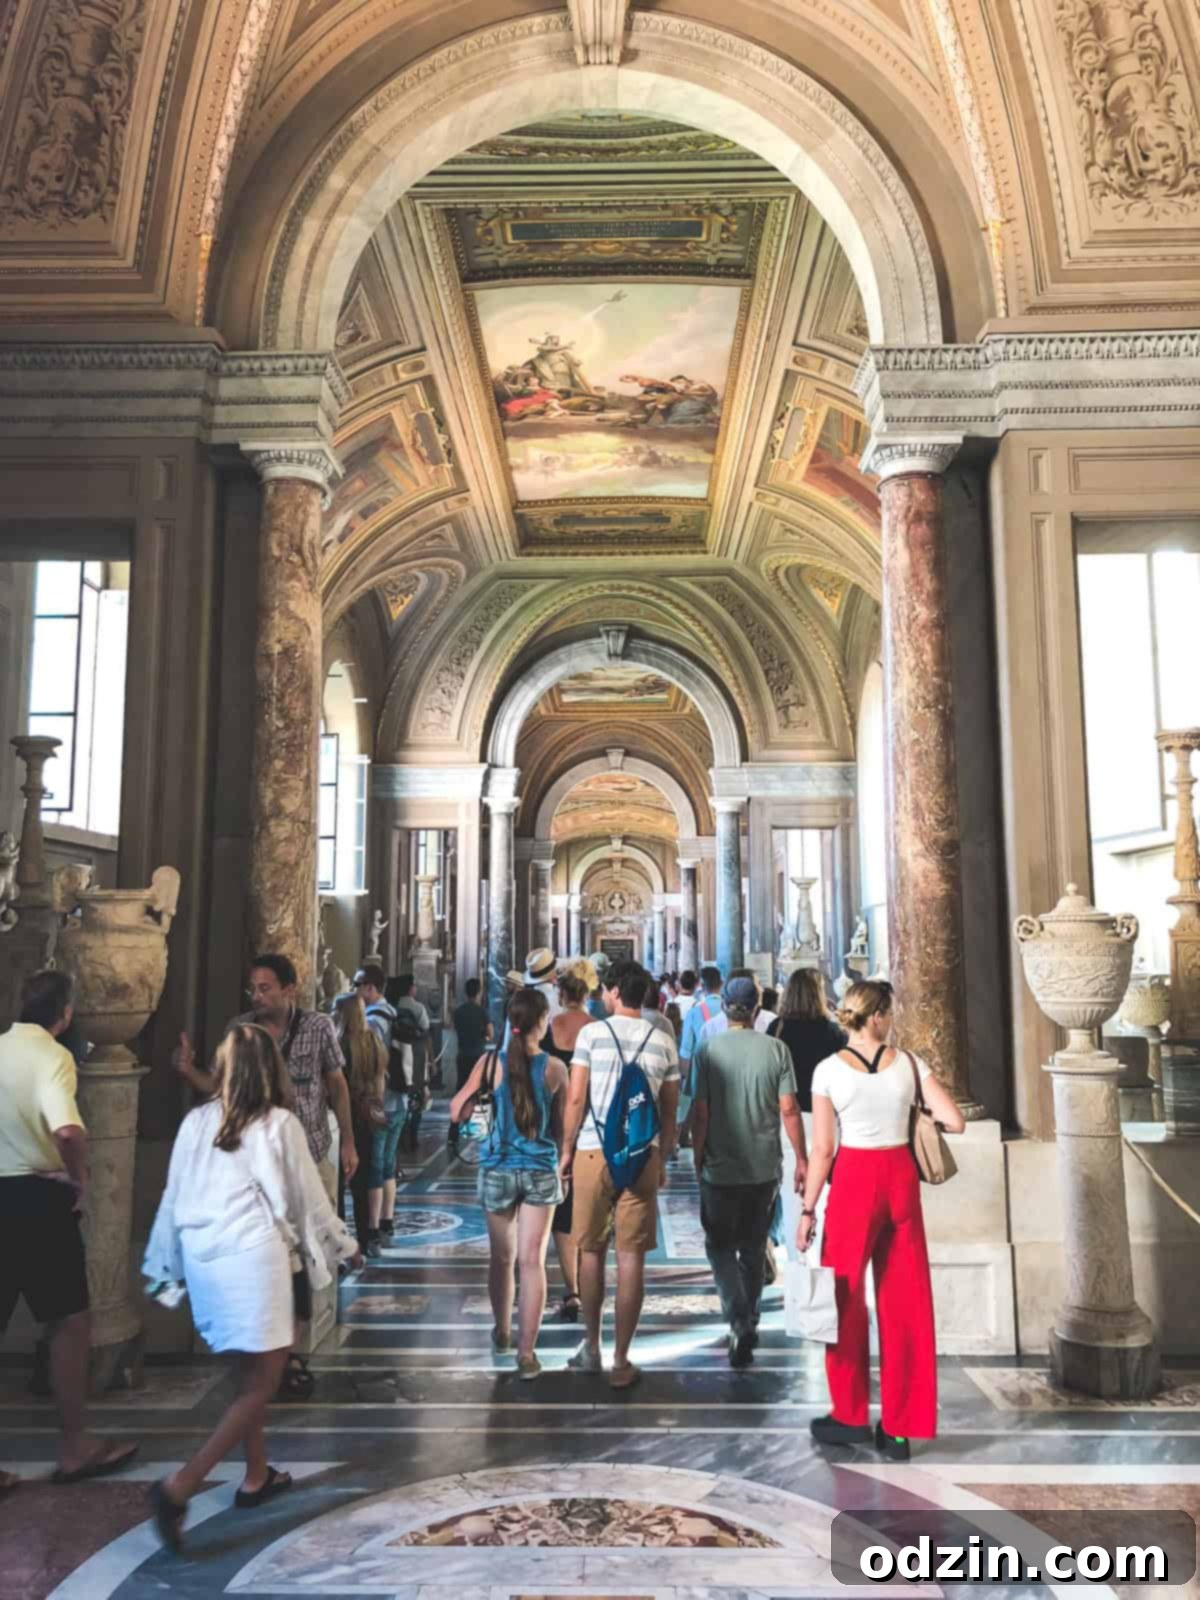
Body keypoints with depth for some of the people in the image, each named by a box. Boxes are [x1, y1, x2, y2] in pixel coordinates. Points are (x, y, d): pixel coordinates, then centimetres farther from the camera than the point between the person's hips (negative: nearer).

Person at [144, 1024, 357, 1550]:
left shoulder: (196, 1121, 4)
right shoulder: (280, 1124, -6)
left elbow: (174, 1197, 10)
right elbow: (307, 1197, 2)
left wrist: (165, 1264, 22)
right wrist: (340, 1244, 18)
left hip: (203, 1255, 6)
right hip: (253, 1255, -6)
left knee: (249, 1374, 22)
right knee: (261, 1383, 3)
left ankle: (256, 1477, 30)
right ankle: (179, 1486, -8)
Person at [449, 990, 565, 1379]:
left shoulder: (491, 1062, -7)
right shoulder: (555, 1069, -7)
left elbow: (457, 1113, -5)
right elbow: (561, 1128, 3)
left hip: (498, 1170, 2)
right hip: (541, 1171, -1)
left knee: (502, 1258, 18)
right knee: (532, 1261, 2)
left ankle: (502, 1332, 37)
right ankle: (526, 1352, 0)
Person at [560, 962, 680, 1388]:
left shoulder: (592, 1033, -3)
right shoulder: (663, 1042, 4)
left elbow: (576, 1099, -5)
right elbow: (669, 1111, 7)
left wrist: (566, 1149, 6)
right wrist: (663, 1159, 18)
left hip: (593, 1152, -1)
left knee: (591, 1251, 14)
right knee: (631, 1258, 5)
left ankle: (591, 1348, 26)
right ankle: (621, 1361, 10)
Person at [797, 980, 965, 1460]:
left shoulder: (829, 1069, -7)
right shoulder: (909, 1063, -2)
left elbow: (821, 1149, -8)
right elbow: (955, 1122, -6)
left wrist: (807, 1209, -1)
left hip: (854, 1181, -2)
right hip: (900, 1178, 3)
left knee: (846, 1299, 12)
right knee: (905, 1303, 11)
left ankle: (852, 1417, 23)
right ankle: (899, 1428, 18)